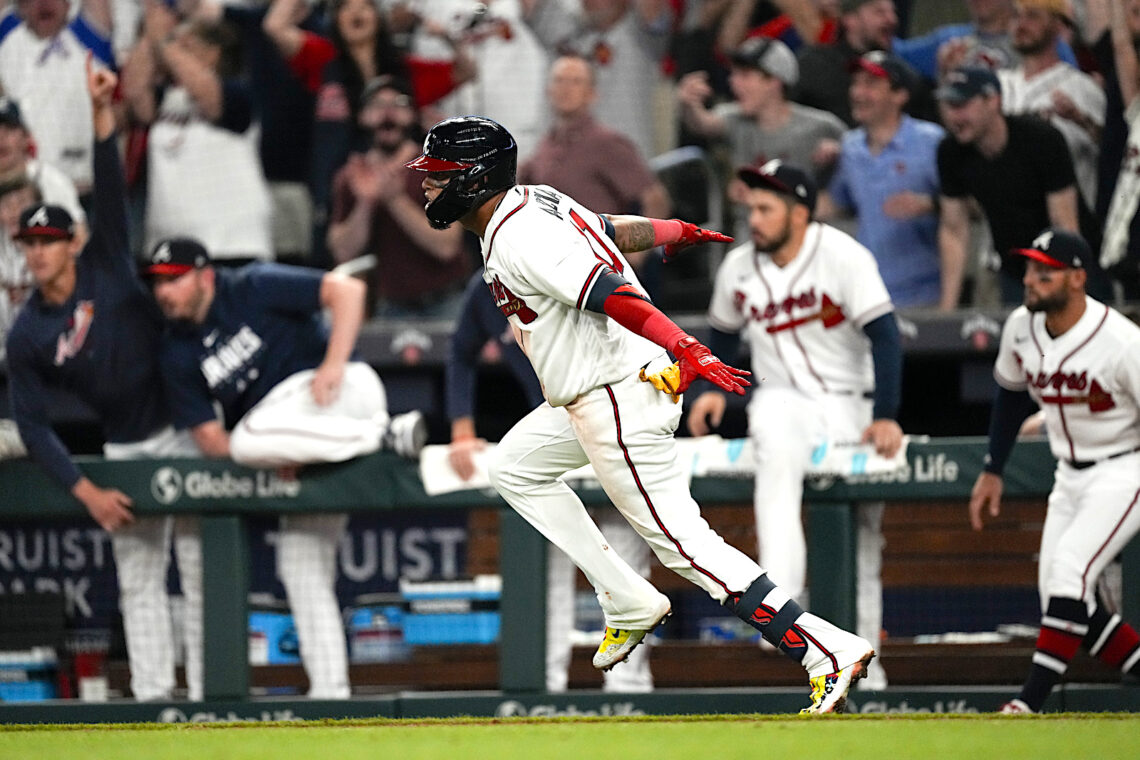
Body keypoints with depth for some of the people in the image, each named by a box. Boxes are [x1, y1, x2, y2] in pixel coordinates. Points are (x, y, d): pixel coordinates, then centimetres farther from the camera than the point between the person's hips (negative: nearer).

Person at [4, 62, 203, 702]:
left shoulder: (107, 265, -8)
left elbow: (112, 189, -19)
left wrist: (102, 114, -33)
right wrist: (85, 491, -16)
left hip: (185, 430, -3)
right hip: (125, 452, 3)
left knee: (202, 571, -3)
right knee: (138, 581, 5)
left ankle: (209, 695, -1)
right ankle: (152, 697, 7)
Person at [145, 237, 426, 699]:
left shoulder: (253, 289, -8)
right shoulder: (178, 354, 8)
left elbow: (346, 290, -14)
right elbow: (207, 436, 2)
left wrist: (334, 364, -24)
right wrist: (269, 459, -14)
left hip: (346, 389, -7)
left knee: (248, 437, -34)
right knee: (300, 566, -1)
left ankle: (386, 434, -27)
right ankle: (329, 690, 0)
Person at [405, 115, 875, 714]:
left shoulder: (518, 243, -21)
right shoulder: (533, 201, 9)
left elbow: (612, 295, -32)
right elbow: (615, 232, 24)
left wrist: (689, 352, -42)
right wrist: (678, 232, 43)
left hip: (618, 404, -11)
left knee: (682, 542, -11)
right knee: (515, 467, 23)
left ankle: (829, 653, -15)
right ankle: (630, 604, 18)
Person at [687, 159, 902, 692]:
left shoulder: (842, 256, -12)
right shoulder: (740, 267, 3)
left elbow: (884, 335, -16)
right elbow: (723, 333, 21)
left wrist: (885, 416, -25)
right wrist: (714, 388, 3)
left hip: (847, 404, -1)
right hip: (780, 401, 1)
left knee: (859, 535, 2)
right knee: (777, 453, -35)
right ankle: (778, 602, -47)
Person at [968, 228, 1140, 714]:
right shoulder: (1021, 328, -3)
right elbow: (1011, 395, 17)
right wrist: (992, 471, 17)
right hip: (1070, 475, 8)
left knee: (1069, 570, -23)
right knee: (1064, 600, -1)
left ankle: (1030, 702, -24)